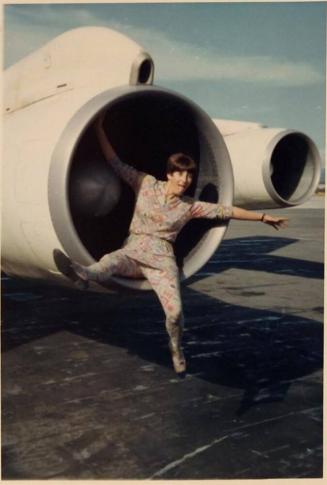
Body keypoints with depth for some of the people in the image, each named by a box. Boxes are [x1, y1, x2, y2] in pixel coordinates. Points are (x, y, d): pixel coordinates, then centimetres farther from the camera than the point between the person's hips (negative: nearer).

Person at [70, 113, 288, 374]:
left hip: (162, 257, 0)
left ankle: (176, 347, 13)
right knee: (112, 260, -37)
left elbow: (227, 211, 10)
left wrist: (263, 217, 12)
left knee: (175, 311, -17)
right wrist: (99, 129, 1)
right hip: (133, 250, 0)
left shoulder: (190, 206, 7)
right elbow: (116, 163, 6)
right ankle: (84, 274, -70)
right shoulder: (146, 184, 6)